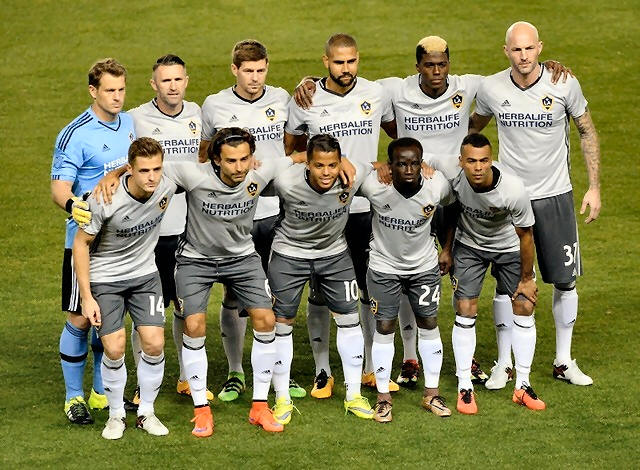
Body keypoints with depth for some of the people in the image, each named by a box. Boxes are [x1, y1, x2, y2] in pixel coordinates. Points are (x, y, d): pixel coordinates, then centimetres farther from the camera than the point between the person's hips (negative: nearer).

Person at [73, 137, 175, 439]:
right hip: (104, 278, -3)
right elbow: (81, 243, -15)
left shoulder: (167, 189, -16)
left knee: (154, 344, -6)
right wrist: (87, 297, -14)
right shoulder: (105, 201, -27)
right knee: (114, 349, -9)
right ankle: (116, 415, 13)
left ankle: (146, 412, 14)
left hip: (145, 274, 3)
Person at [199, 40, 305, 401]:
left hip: (277, 211, 2)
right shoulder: (214, 106, -1)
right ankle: (235, 374, 14)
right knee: (235, 295, 3)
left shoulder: (281, 99, 4)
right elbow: (201, 155, 12)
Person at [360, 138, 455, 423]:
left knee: (429, 324, 8)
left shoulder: (437, 187, -22)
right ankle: (383, 396, 13)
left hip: (424, 265, 2)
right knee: (384, 327, 1)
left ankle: (431, 393, 21)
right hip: (384, 266, -2)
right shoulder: (374, 187, -28)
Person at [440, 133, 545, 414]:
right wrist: (446, 248, 4)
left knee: (524, 307, -5)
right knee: (465, 312, -8)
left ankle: (523, 386, 7)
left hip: (509, 247, -1)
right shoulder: (453, 180, -29)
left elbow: (525, 235, -19)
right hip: (469, 246, 1)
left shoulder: (513, 189, -35)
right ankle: (465, 388, 1)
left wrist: (527, 278, -9)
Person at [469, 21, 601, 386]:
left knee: (565, 281, 5)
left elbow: (588, 132, 3)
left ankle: (564, 361, 19)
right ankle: (505, 362, 16)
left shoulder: (564, 86, -11)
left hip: (555, 195, 0)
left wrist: (595, 187, 1)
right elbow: (474, 126, 14)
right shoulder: (492, 89, -7)